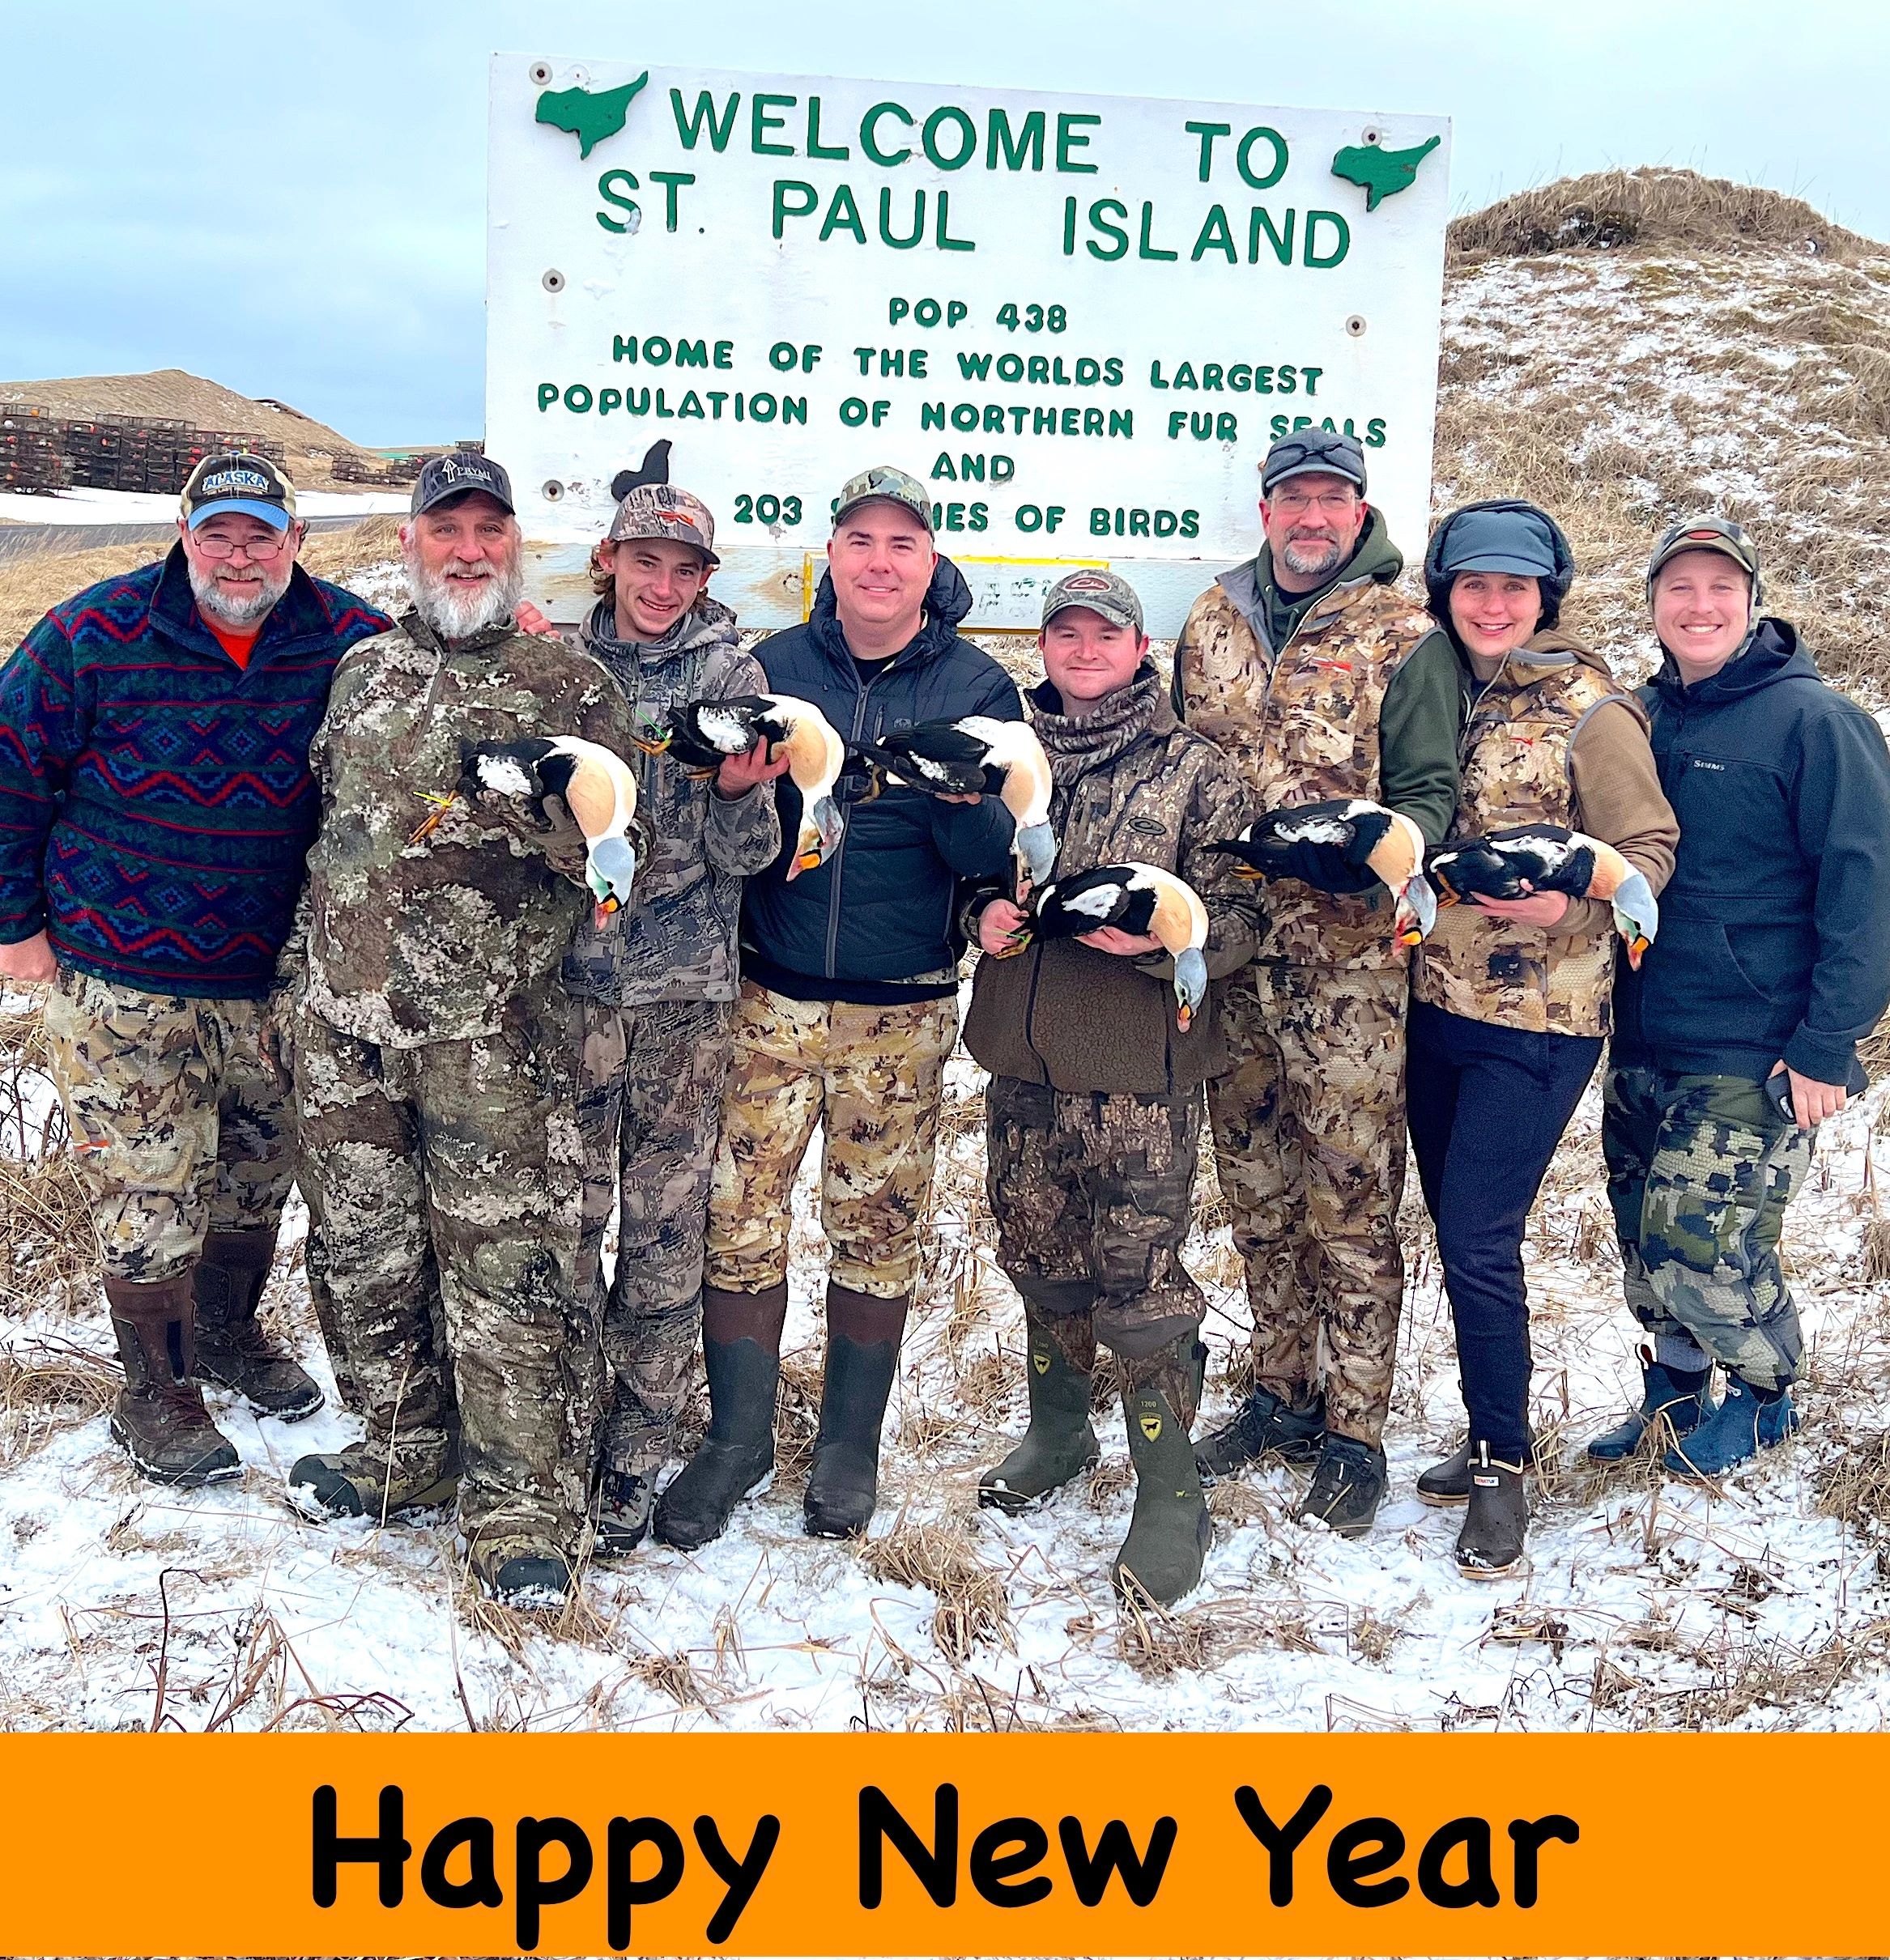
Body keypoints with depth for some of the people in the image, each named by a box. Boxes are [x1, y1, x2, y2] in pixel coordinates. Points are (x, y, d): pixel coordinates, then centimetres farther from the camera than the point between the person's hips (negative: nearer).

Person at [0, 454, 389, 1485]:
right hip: (119, 978, -3)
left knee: (259, 1172, 17)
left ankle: (230, 1334, 41)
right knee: (149, 1192, 2)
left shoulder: (349, 642, -6)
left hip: (274, 975, 3)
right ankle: (154, 1392, 21)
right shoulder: (93, 635, -11)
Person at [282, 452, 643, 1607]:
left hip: (490, 1024, -5)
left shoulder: (568, 681, 1)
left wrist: (503, 812, -23)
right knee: (368, 1249, 13)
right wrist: (307, 958, 22)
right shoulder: (365, 669, 16)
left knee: (507, 1259, -6)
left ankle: (526, 1505, 6)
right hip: (345, 1009, 5)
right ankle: (411, 1449, 32)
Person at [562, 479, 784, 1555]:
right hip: (568, 976, 1)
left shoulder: (733, 671, 1)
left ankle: (638, 1456, 17)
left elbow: (746, 856, -3)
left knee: (667, 1230, 3)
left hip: (687, 990, -1)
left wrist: (738, 795, -23)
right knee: (562, 1215, 4)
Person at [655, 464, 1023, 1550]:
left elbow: (992, 851, -6)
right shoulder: (774, 666, 3)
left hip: (903, 1010, 0)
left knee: (879, 1232, 9)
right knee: (740, 1216, 1)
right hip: (772, 995, 1)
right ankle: (739, 1436, 19)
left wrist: (953, 785, -27)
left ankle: (851, 1448, 26)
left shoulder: (978, 686, 0)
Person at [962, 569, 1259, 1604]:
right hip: (1022, 1052, 5)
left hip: (1138, 1063, -5)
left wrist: (1151, 936, -22)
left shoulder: (1194, 769, -2)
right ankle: (1056, 1432, 38)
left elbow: (1240, 919, -4)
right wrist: (983, 913, -3)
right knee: (1037, 1250, 17)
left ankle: (1169, 1493, 8)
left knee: (1139, 1273, -5)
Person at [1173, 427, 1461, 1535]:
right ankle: (1282, 1397, 30)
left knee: (1351, 1205, 0)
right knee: (1259, 1196, 15)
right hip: (1229, 954, 5)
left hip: (1348, 959, -5)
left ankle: (1354, 1434, 13)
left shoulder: (1405, 639, -3)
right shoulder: (1210, 626, 12)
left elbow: (1432, 791, -5)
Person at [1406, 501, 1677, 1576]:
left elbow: (1650, 850, -8)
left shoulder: (1590, 711, -8)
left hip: (1537, 1020, -6)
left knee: (1479, 1241, -7)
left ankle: (1501, 1469, 9)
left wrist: (1571, 901, -26)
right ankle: (1494, 1435, 29)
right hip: (1436, 1004, 6)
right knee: (1461, 1233, 13)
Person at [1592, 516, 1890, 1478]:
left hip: (1753, 1056, -6)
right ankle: (1674, 1393, 35)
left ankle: (1763, 1395, 23)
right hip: (1642, 1042, 6)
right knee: (1644, 1237, 13)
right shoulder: (1641, 716, 8)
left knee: (1701, 1246, -5)